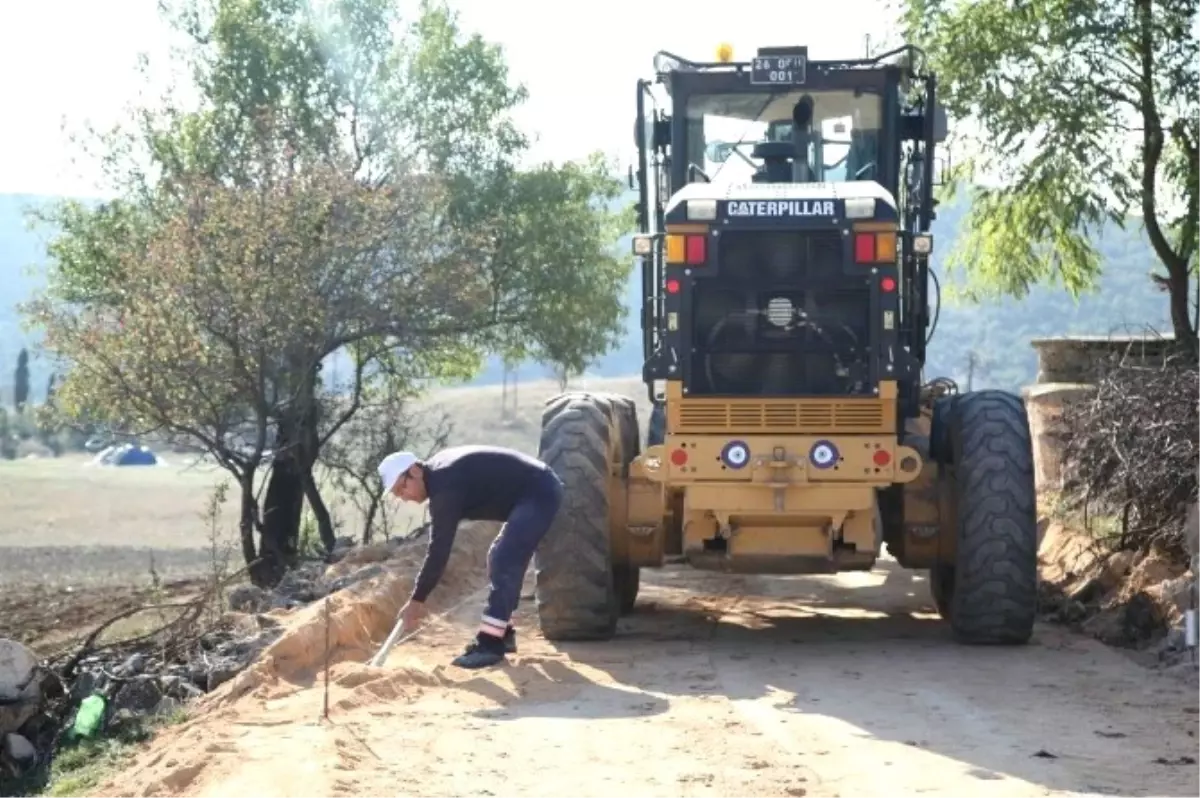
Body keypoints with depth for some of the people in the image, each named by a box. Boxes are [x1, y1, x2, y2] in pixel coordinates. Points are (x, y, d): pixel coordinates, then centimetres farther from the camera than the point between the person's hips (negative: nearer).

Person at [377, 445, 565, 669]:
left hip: (539, 494, -11)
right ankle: (502, 634, 22)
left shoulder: (445, 485, -21)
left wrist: (417, 600, -16)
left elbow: (439, 548, -21)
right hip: (538, 492, 11)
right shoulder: (437, 471, 9)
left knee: (505, 562, -17)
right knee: (500, 559, 18)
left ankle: (490, 643, -17)